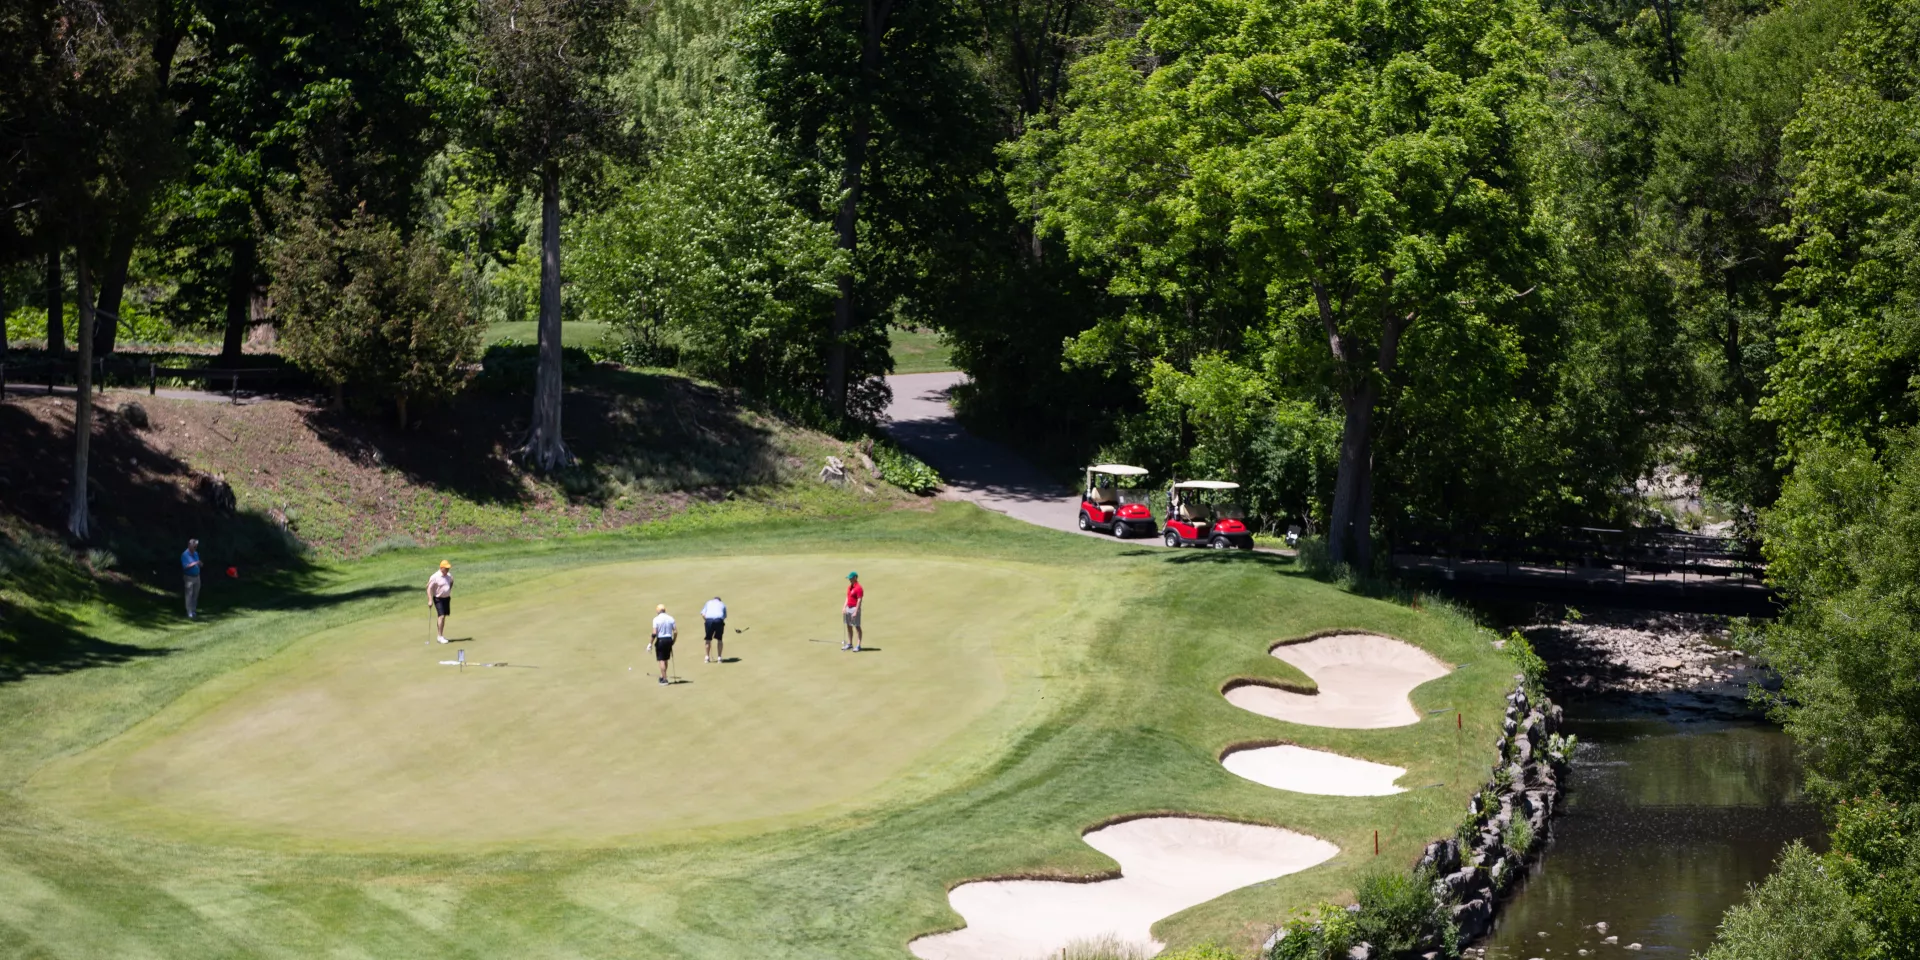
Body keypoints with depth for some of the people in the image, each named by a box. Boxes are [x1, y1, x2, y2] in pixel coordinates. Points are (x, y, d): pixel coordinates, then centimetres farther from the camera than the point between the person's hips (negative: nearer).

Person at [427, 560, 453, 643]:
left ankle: (441, 635, 20)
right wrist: (430, 600, -21)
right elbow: (429, 588, -16)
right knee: (441, 616, -16)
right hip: (438, 599, -7)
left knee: (444, 617, 11)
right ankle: (440, 636, -15)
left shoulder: (449, 576, 3)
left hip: (447, 598, 7)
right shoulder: (435, 577, -18)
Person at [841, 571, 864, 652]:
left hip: (855, 609, -9)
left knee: (857, 627, -5)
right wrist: (844, 608, 12)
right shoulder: (849, 587, 13)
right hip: (848, 608, 9)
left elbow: (859, 601, -19)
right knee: (849, 626, 13)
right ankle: (850, 644, 22)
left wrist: (855, 612, -22)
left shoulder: (858, 588, -16)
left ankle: (858, 645, -4)